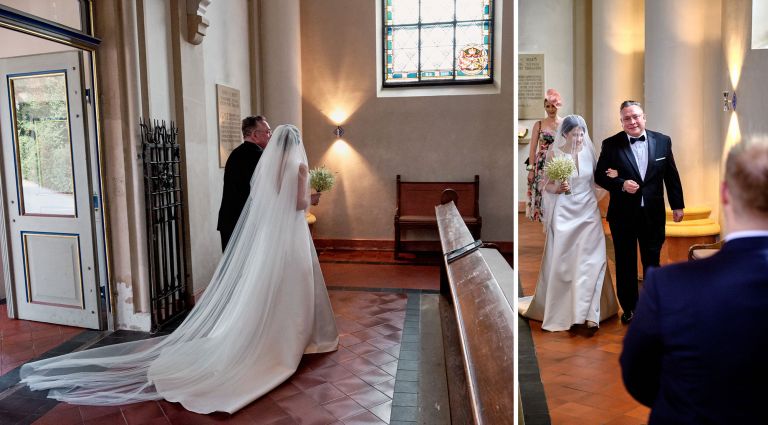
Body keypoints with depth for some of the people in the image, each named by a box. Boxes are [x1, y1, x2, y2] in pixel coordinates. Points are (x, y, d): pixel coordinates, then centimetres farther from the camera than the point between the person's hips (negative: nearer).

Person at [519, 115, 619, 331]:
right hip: (564, 213, -2)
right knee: (561, 262, 5)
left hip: (588, 212, 2)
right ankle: (560, 308, 23)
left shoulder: (589, 151, 0)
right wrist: (557, 189, -20)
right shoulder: (554, 154, -7)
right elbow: (546, 184, -1)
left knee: (590, 261, -2)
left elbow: (597, 179, 10)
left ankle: (588, 311, 7)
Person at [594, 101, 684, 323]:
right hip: (623, 215, -1)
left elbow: (671, 175, 6)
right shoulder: (611, 144, -7)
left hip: (653, 213, 2)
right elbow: (599, 175, -4)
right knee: (625, 263, 10)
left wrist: (677, 205, 8)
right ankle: (629, 307, 27)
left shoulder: (663, 141, 0)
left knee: (652, 260, 13)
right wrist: (621, 184, -20)